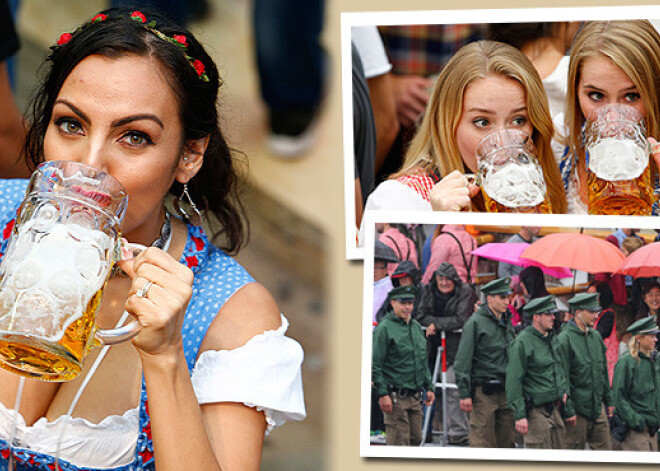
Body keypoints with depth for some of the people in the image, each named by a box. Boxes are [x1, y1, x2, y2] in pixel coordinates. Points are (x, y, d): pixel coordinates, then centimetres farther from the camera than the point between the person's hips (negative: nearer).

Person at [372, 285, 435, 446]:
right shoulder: (384, 329, -9)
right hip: (395, 397, -7)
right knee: (399, 441, -7)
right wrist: (382, 394, -16)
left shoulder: (416, 327, 14)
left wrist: (429, 387, 17)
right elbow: (375, 365, -11)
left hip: (415, 395, 7)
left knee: (416, 438, 8)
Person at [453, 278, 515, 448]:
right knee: (483, 442, -4)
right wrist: (464, 394, -14)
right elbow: (463, 360, -9)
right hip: (483, 392, -7)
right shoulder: (476, 322, -7)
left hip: (506, 391, 7)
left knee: (506, 441, 8)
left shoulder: (507, 322, 14)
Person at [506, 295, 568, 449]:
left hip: (555, 407, 8)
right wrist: (520, 415, -17)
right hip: (536, 411, -8)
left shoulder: (552, 338, 13)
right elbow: (513, 382, -14)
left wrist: (564, 390, 15)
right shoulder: (522, 342, -12)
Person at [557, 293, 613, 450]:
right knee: (575, 449, 1)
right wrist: (568, 410, -15)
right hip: (577, 408, -7)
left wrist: (608, 400, 18)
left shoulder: (595, 336, 11)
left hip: (597, 406, 7)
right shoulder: (565, 339, -12)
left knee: (605, 448, 7)